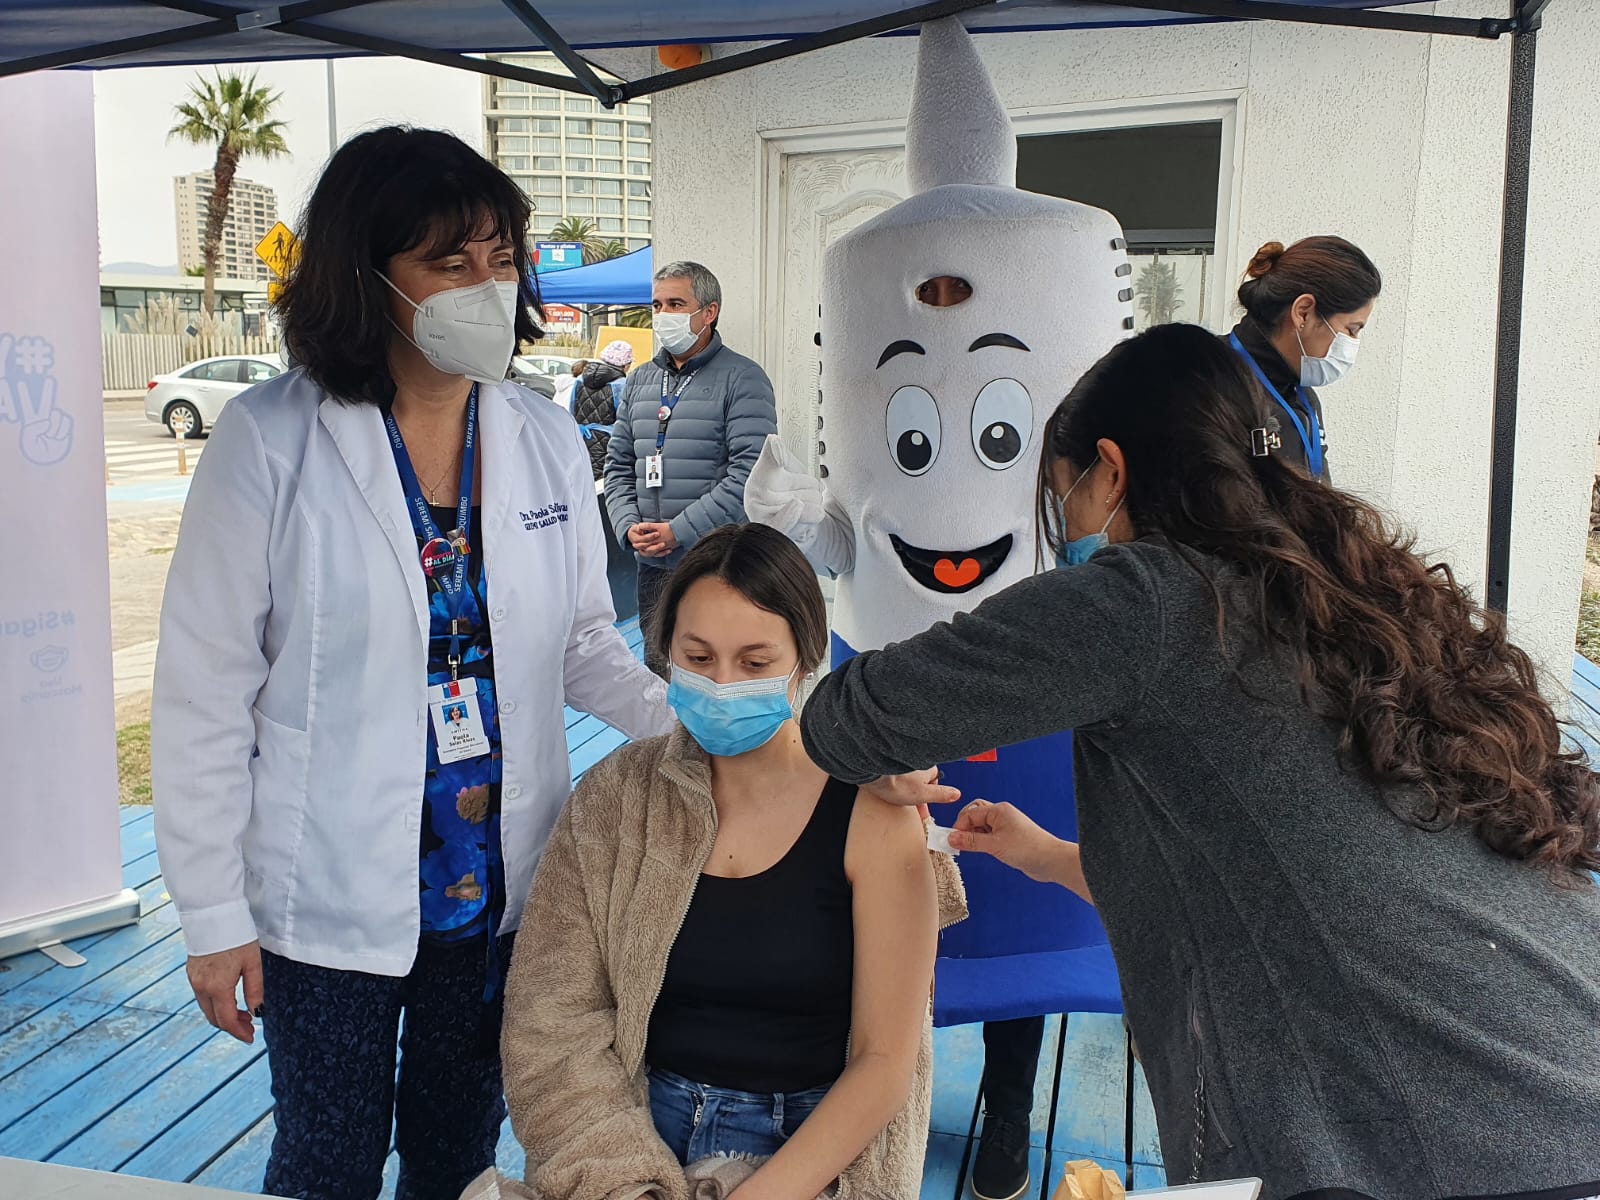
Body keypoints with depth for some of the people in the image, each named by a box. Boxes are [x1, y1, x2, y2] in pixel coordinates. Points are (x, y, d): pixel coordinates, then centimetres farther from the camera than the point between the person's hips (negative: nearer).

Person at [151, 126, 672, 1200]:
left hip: (504, 880, 4)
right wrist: (214, 915, -7)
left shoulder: (546, 438, -3)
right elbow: (205, 692, -10)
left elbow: (583, 638, 6)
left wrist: (683, 720, -13)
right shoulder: (271, 444, -14)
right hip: (329, 897, -3)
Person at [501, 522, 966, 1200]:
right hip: (639, 1129, 2)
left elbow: (885, 1059, -8)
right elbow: (553, 1017, -4)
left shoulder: (871, 815, -8)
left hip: (812, 1144, -2)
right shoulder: (615, 798, 0)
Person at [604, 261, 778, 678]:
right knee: (657, 674, 13)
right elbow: (619, 463, 16)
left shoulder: (742, 379, -5)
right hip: (652, 563, 6)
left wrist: (679, 530, -17)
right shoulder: (641, 380, 15)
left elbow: (750, 472, -15)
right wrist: (629, 525, -2)